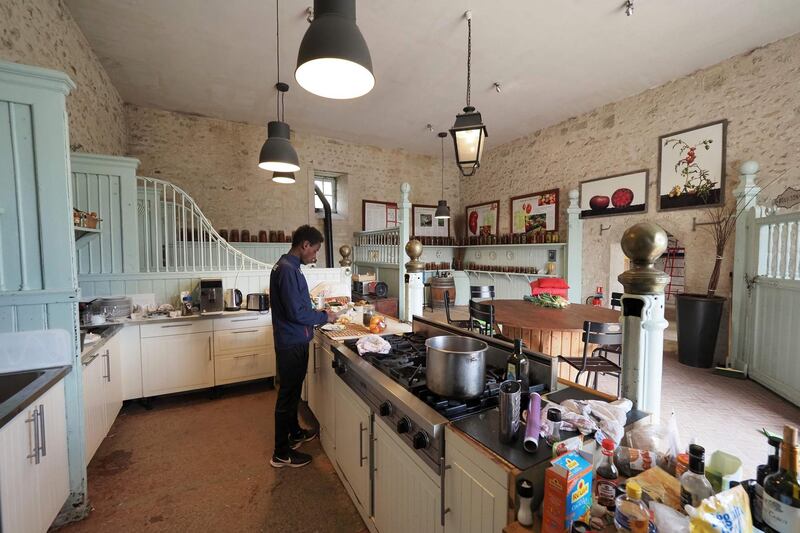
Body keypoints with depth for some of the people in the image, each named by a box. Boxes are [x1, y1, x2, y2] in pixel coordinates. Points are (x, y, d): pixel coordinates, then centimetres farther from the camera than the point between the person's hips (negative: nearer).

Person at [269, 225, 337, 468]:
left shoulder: (288, 266, 10)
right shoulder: (288, 270, -23)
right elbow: (296, 313, -26)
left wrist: (316, 313, 9)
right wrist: (324, 317, -14)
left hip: (293, 340, 10)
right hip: (292, 343, -10)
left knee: (293, 390, 23)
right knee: (288, 394, 3)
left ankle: (295, 432, 42)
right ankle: (281, 454, 20)